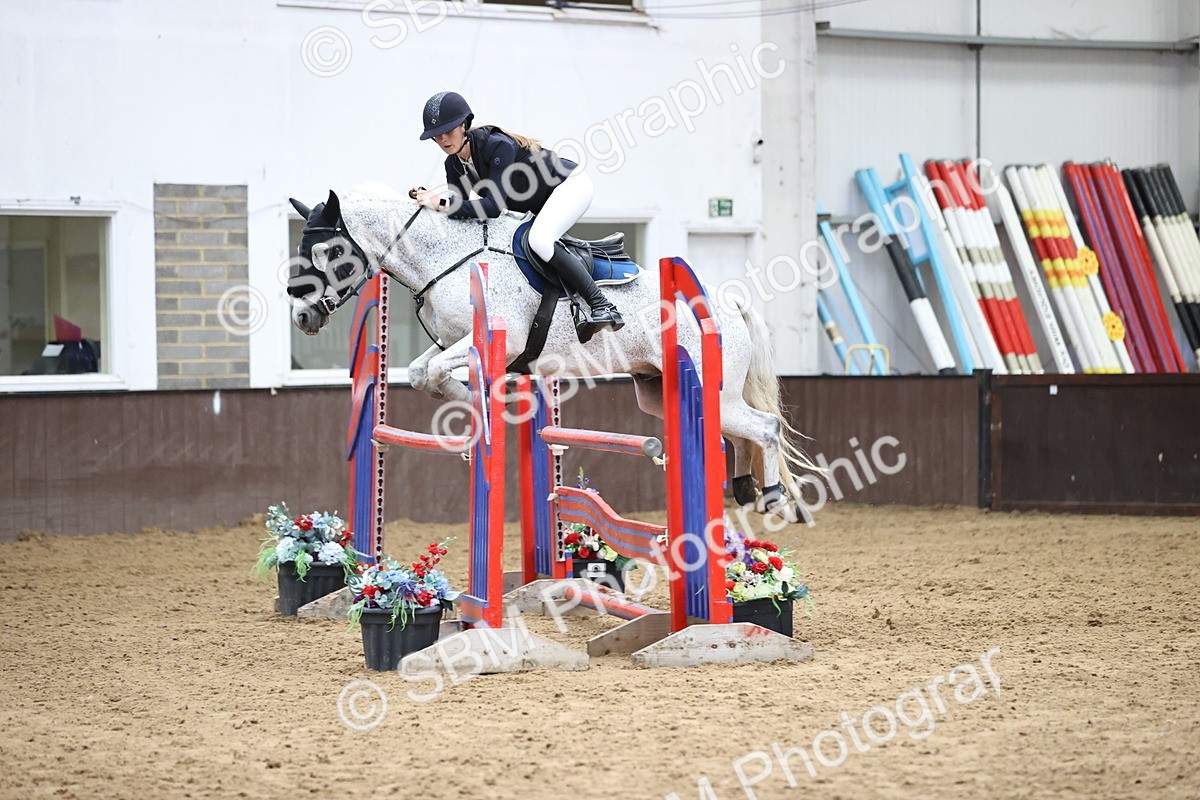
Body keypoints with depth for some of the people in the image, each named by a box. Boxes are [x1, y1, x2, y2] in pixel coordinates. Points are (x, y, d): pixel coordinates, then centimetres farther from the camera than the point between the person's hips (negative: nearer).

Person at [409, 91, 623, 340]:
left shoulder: (497, 145, -30)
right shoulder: (454, 165, -5)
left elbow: (494, 206, -37)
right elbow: (461, 212, -7)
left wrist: (442, 203, -39)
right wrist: (428, 198, -22)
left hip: (571, 184, -10)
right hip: (543, 206, 10)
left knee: (539, 239, -30)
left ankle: (602, 307, -29)